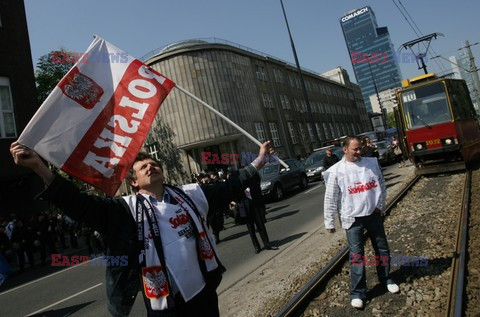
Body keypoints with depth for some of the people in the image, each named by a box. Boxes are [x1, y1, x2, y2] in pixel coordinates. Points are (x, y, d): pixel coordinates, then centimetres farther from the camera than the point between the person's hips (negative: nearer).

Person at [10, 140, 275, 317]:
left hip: (204, 292, 3)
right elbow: (80, 204, -19)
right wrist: (39, 168, -30)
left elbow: (227, 188, 6)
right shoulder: (127, 209, -8)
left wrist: (258, 161, 6)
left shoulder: (188, 194, 2)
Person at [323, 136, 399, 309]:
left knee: (382, 249, 17)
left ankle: (386, 279, 40)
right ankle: (358, 292, 13)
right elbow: (330, 199, -7)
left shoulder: (372, 163, -1)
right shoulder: (336, 171, -11)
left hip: (374, 214, 4)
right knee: (356, 255, 1)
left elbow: (382, 185, 10)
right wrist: (329, 222, -5)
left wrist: (380, 206, 3)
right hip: (353, 218, -3)